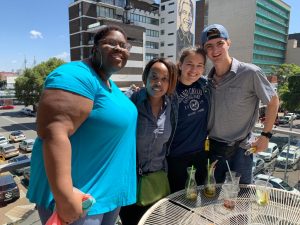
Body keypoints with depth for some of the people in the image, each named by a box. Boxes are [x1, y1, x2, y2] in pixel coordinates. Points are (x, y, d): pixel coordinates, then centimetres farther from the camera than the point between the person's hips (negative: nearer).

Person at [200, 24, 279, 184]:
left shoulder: (250, 73, -14)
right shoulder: (207, 80, 0)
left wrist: (265, 135, -5)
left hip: (240, 150, -4)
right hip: (212, 148, 4)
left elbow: (273, 101, -3)